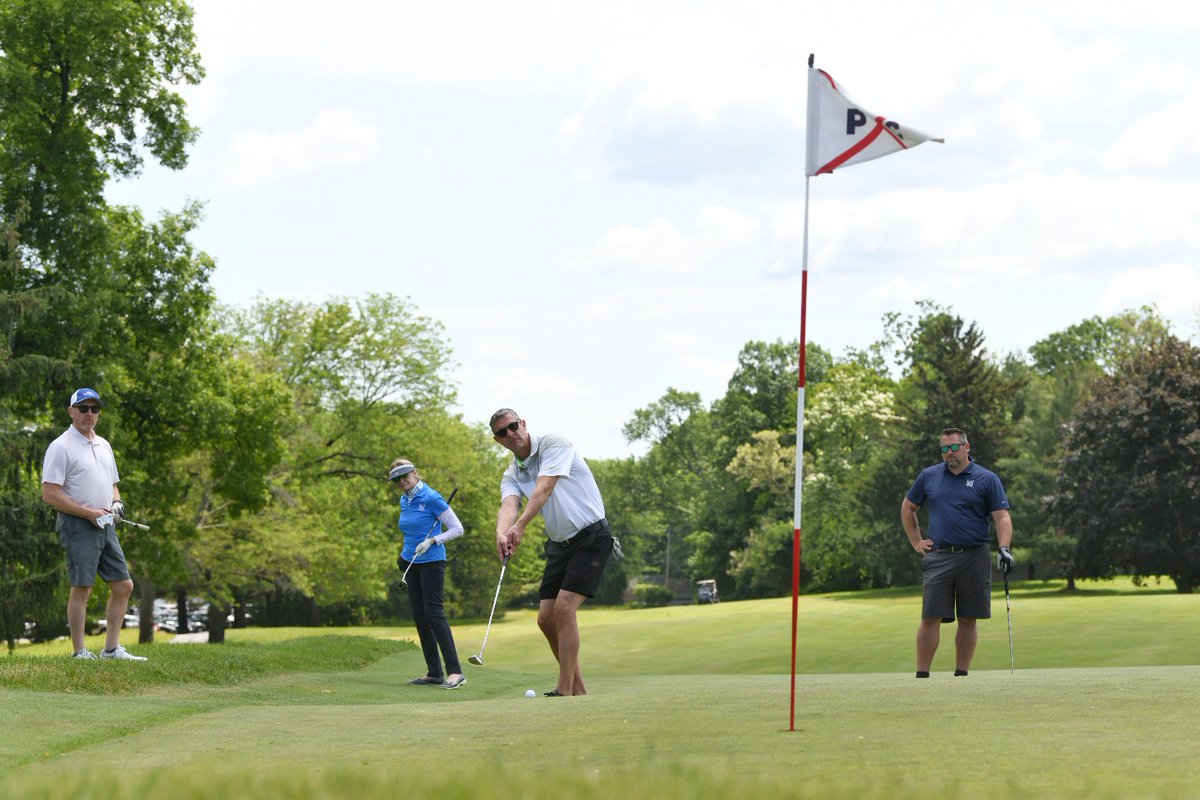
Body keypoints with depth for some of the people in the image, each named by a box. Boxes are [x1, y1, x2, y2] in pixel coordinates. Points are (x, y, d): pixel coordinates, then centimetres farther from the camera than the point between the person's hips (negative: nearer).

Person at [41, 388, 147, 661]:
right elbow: (49, 493, -15)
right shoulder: (61, 447, -9)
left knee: (123, 585, 6)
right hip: (77, 526, -8)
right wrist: (89, 513, -16)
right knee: (82, 588, -7)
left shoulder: (104, 445, 17)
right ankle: (79, 652, -1)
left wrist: (117, 504, 4)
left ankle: (111, 649, 12)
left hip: (105, 526, 8)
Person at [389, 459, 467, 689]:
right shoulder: (404, 501, 11)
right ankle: (434, 673, 10)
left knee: (434, 613, -16)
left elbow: (457, 529, -11)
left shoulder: (431, 498, -12)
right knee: (419, 616, 6)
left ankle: (455, 672, -19)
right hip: (412, 564, 8)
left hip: (432, 562, -8)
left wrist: (432, 541, -19)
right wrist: (405, 554, 17)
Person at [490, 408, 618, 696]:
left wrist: (520, 525, -42)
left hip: (591, 535, -8)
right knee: (546, 619, 2)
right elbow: (508, 505, -15)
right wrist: (501, 534, -39)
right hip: (560, 543, 8)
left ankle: (565, 691, -18)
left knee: (564, 609, -19)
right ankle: (578, 689, 14)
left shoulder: (553, 444, -11)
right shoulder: (511, 476, 7)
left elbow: (544, 488, -26)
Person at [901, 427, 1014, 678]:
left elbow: (1002, 517, -3)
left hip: (974, 557, -1)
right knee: (931, 618, -6)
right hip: (938, 557, 1)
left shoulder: (987, 479, 2)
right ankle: (922, 674, -2)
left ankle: (961, 674, 11)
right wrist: (916, 541, 13)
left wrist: (1004, 548, -18)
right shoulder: (928, 477, 9)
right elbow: (908, 508, 22)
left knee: (968, 620, 3)